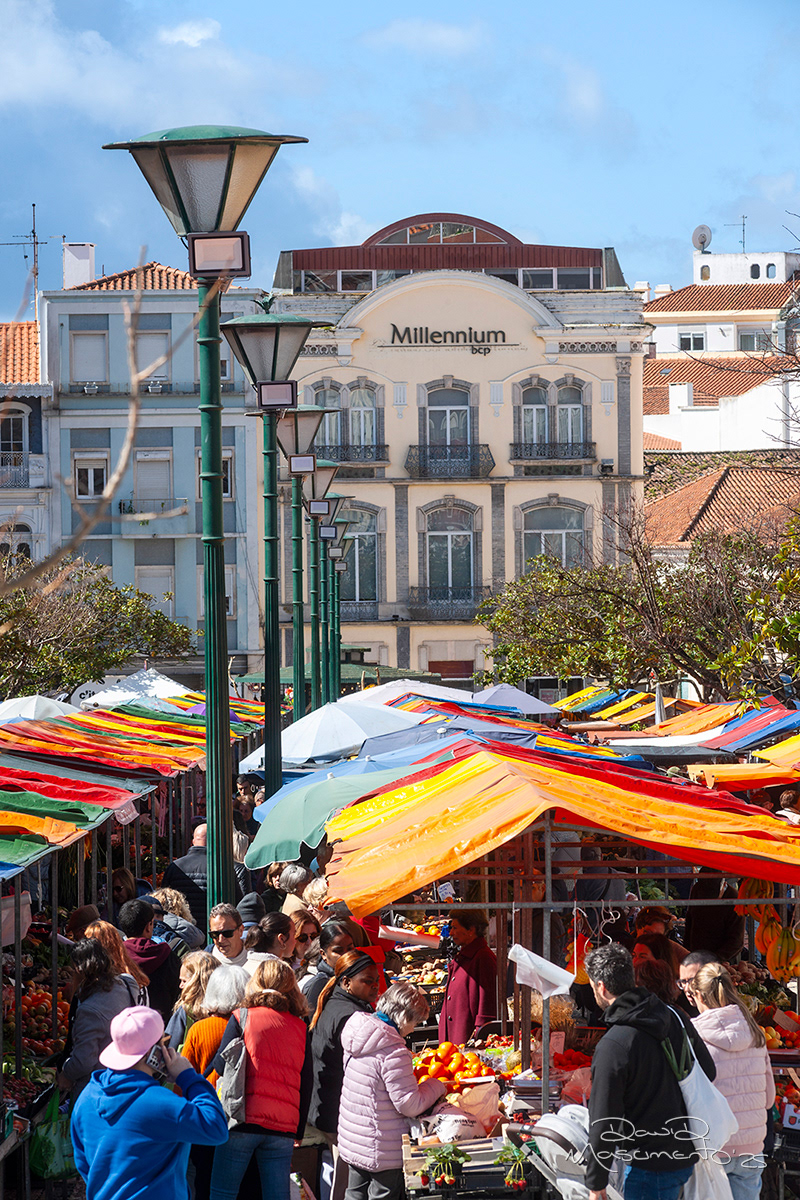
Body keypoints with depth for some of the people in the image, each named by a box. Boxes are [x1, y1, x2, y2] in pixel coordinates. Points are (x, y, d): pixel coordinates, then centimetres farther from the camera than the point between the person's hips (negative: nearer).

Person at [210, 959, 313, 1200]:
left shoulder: (242, 1018, 0)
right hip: (284, 1125, 3)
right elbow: (306, 1085, 10)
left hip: (243, 1118, -3)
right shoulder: (300, 1028, 9)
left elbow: (222, 1065, -3)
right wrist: (298, 1132, 18)